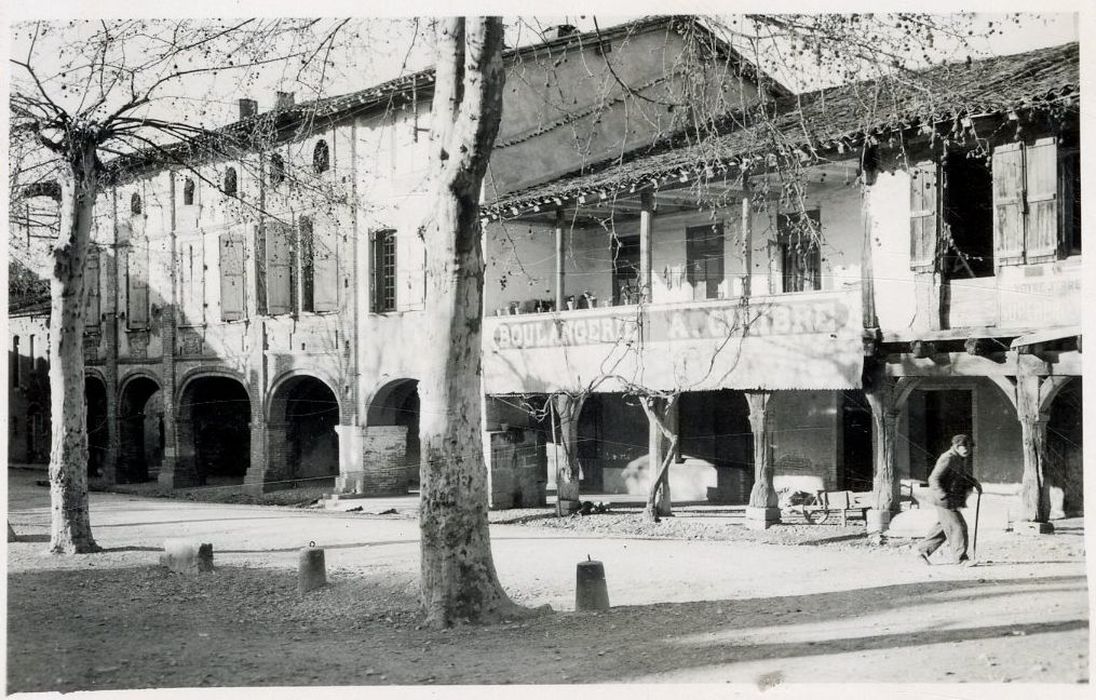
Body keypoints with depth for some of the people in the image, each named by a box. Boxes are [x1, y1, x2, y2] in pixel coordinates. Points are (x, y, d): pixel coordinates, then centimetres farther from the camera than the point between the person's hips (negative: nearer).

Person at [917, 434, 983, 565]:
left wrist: (975, 483, 12)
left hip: (954, 500, 10)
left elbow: (965, 475, 31)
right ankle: (961, 558, -5)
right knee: (957, 526, -10)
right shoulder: (947, 459, -18)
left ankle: (923, 550, 25)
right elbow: (933, 479, -22)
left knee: (942, 527, 16)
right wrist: (942, 495, -32)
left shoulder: (961, 459, 13)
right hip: (944, 500, -10)